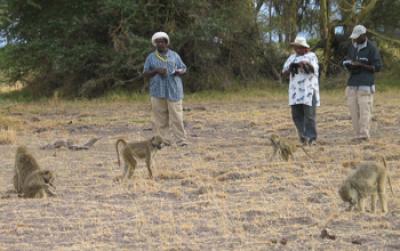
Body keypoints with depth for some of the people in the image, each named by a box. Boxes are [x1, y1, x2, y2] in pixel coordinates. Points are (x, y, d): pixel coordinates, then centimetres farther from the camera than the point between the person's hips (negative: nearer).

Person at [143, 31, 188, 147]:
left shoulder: (174, 55, 10)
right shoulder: (151, 57, 10)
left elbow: (183, 69, 14)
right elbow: (145, 73, 8)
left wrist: (179, 72, -10)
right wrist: (156, 71, -11)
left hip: (174, 91, -1)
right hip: (158, 92, 1)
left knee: (177, 117, -7)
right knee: (160, 118, 0)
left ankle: (181, 141, -6)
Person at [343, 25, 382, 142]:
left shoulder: (371, 48, -3)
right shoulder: (352, 47, 15)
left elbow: (377, 66, -5)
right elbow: (346, 61, 25)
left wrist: (361, 65, -16)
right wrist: (349, 65, 1)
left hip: (366, 84, -6)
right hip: (352, 84, 6)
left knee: (364, 110, -10)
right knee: (353, 109, 1)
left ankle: (364, 135, -10)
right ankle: (358, 134, 5)